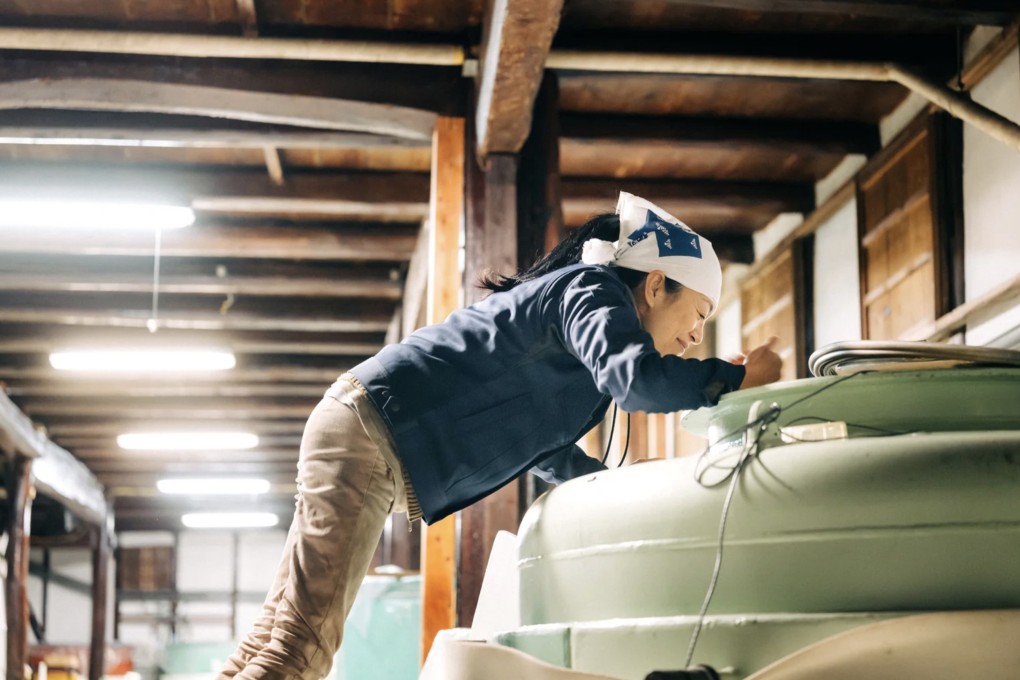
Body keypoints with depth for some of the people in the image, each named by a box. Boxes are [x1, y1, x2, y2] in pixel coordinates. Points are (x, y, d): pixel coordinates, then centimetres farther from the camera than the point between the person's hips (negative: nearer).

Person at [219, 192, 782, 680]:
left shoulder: (580, 295, 21)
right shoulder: (592, 288, -7)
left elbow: (545, 449, 31)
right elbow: (634, 378, -28)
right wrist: (735, 377, -13)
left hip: (366, 435, 10)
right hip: (369, 433, -10)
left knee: (282, 632, 7)